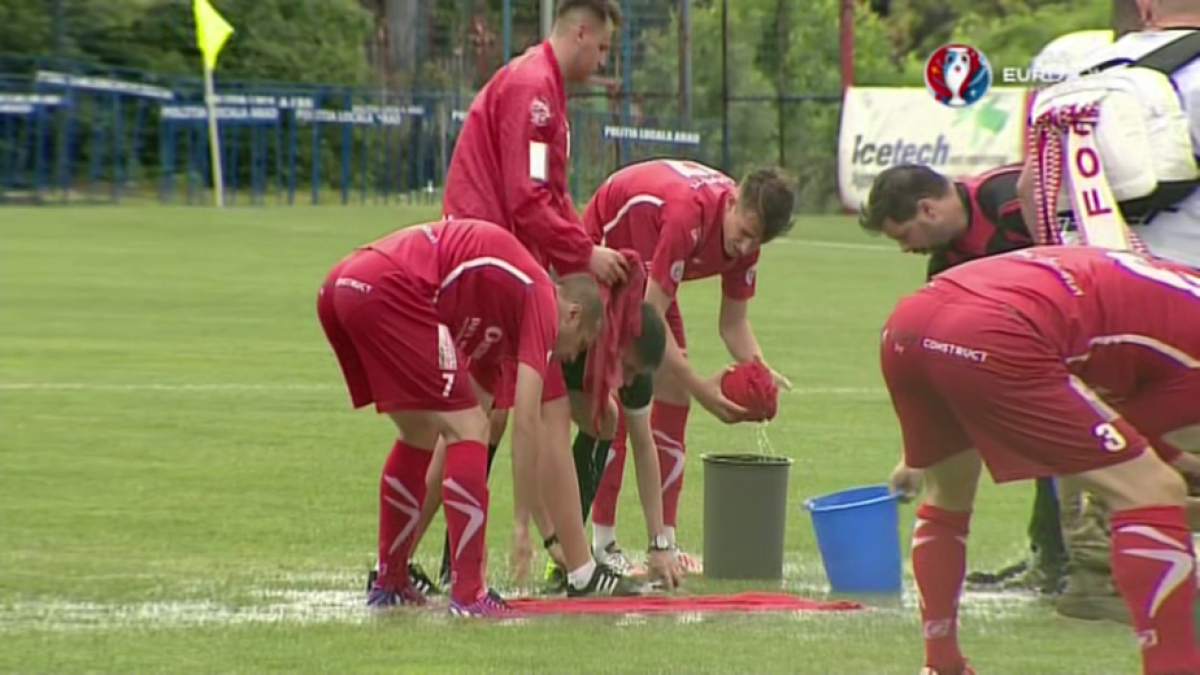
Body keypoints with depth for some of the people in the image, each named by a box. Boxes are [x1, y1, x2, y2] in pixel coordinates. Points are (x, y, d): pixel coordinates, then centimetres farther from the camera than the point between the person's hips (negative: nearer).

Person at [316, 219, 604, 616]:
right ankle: (468, 595, -6)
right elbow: (525, 422, -1)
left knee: (420, 435, 24)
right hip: (390, 290, -10)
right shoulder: (542, 300, 6)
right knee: (467, 430, -3)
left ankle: (389, 582, 30)